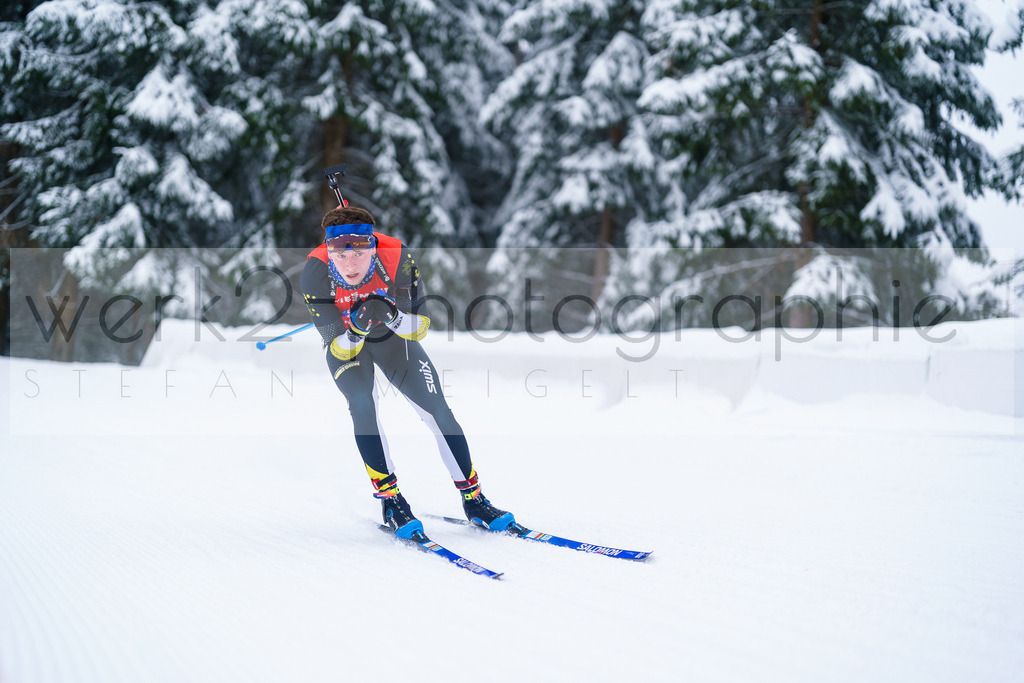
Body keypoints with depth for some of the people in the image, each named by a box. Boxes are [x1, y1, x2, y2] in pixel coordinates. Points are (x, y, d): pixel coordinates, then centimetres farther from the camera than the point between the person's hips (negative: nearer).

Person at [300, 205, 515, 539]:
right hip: (345, 342, -1)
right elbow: (340, 350, -29)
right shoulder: (315, 276, -33)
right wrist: (356, 329, -50)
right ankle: (391, 500, -15)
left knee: (437, 409, -9)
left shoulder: (397, 258, -32)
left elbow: (420, 328, -23)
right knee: (362, 403, -26)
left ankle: (473, 499, 4)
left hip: (393, 337, 1)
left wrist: (391, 316, -43)